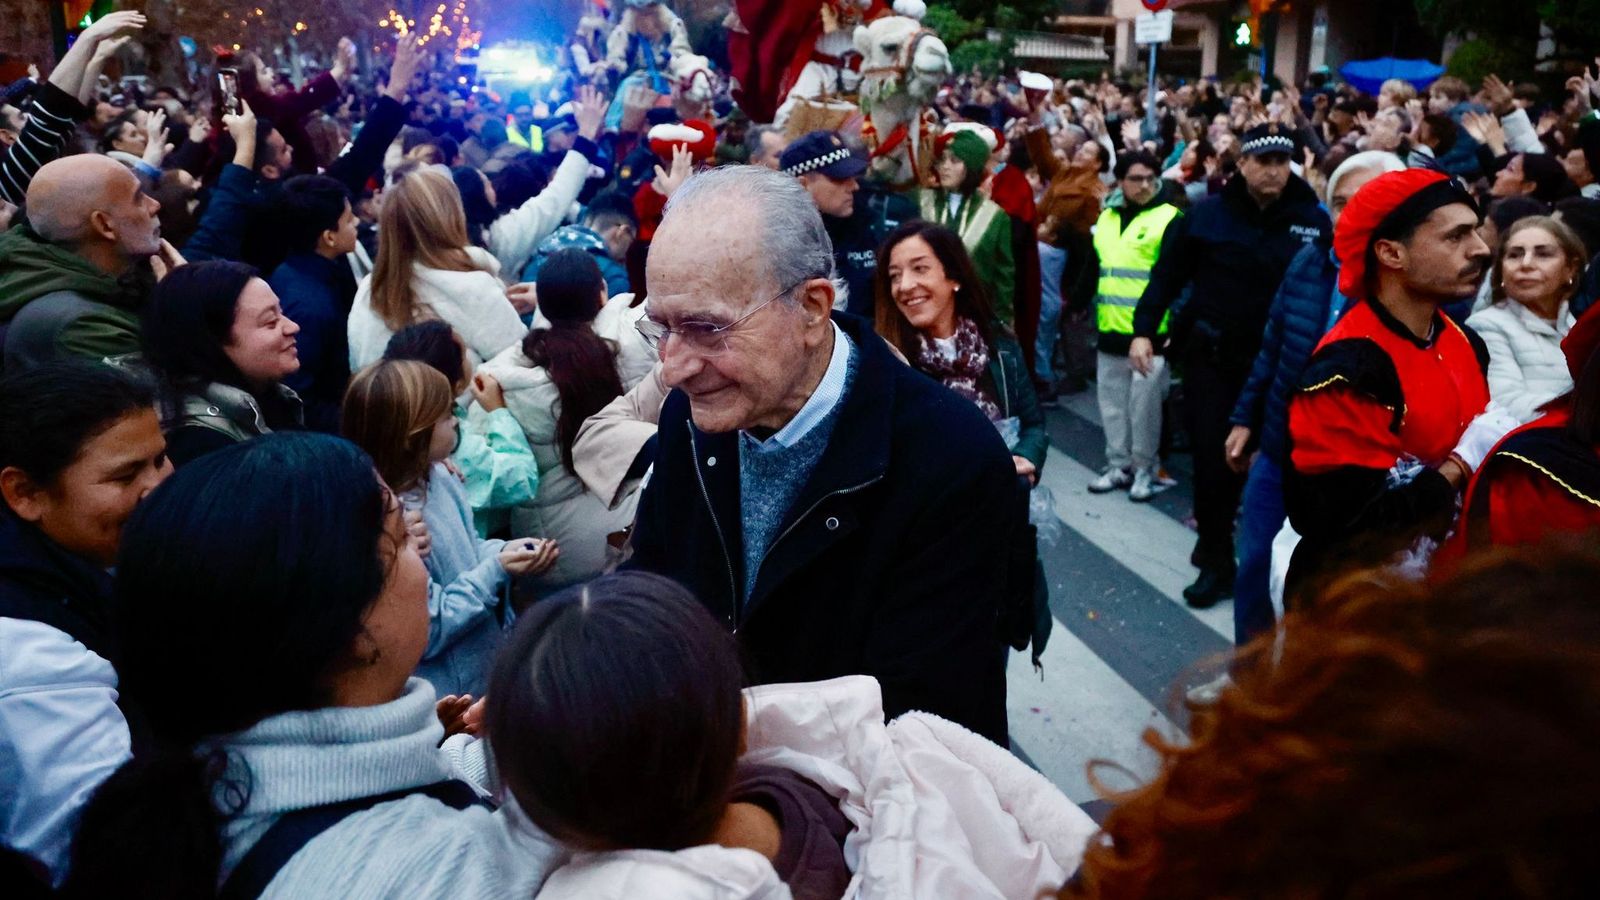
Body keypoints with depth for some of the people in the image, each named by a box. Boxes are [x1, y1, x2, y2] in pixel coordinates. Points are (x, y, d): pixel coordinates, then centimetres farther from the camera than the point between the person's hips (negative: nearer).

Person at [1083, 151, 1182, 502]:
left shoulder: (1170, 218, -6)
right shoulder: (1106, 218, 14)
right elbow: (1093, 266, 22)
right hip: (1110, 329, 6)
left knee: (1145, 402, -1)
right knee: (1112, 399, 12)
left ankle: (1145, 468, 12)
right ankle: (1118, 464, 23)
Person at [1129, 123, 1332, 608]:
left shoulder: (1314, 222, -4)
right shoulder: (1207, 214, -2)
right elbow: (1168, 274, 2)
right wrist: (1143, 330, -6)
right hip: (1212, 359, 0)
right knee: (1213, 461, 2)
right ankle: (1216, 562, 15)